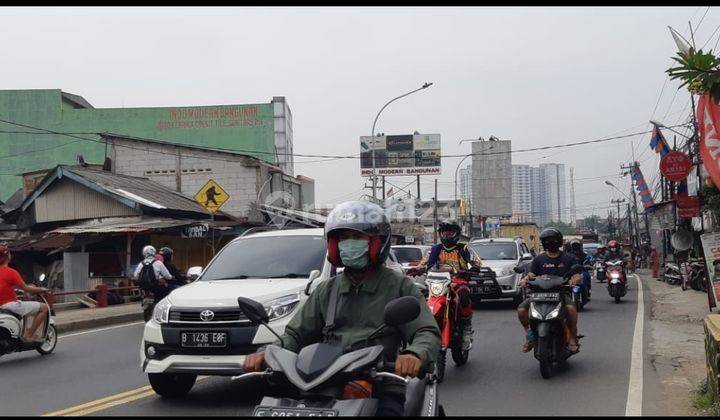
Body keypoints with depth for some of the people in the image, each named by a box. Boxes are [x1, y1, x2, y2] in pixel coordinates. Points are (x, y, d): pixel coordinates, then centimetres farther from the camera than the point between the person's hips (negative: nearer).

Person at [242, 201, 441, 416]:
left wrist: (415, 354, -28)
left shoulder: (399, 287, 6)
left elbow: (428, 333, -4)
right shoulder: (326, 290, 20)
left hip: (381, 388, -3)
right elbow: (296, 334, 18)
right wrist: (267, 353, -3)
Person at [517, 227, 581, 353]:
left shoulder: (569, 258, 9)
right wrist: (525, 279, -17)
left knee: (571, 307, -37)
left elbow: (577, 276, 0)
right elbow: (531, 274, 8)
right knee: (521, 309, -21)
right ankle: (530, 336, -1)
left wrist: (574, 279, -25)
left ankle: (572, 338, -20)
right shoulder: (539, 259, 15)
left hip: (562, 292, -2)